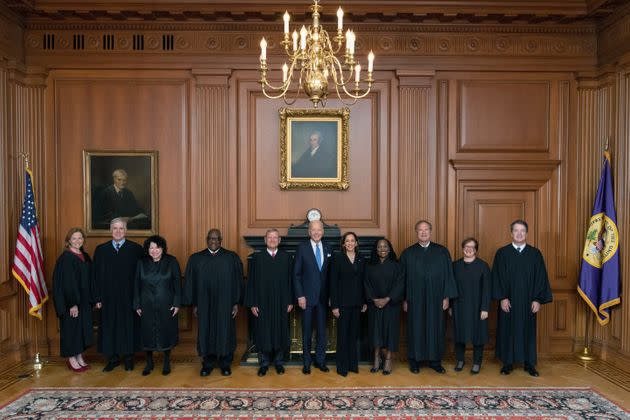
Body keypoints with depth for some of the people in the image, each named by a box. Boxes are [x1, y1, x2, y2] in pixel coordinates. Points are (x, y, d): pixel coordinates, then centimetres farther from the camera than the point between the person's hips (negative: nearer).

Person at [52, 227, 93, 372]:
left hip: (84, 301, 7)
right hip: (70, 301, -7)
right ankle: (71, 359, 15)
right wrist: (72, 303, -20)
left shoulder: (85, 256, 8)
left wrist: (91, 299, 9)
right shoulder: (65, 258, -14)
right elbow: (66, 282, -18)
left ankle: (79, 357, 23)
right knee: (72, 327, 2)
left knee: (83, 328, 12)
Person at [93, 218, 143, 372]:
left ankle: (129, 357, 22)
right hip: (109, 297, 2)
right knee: (110, 327, 8)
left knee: (129, 326, 7)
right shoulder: (101, 250, 5)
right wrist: (97, 298, 1)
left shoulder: (136, 249, -2)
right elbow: (97, 276, 5)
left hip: (129, 296, -2)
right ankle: (113, 358, 23)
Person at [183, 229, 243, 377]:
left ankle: (225, 363, 22)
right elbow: (190, 282, 6)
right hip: (204, 304, 1)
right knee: (206, 333, 8)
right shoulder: (195, 259, 4)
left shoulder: (232, 258, -1)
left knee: (225, 332, 7)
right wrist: (194, 304, 2)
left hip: (225, 304, -1)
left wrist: (236, 303, -5)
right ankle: (207, 363, 24)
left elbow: (238, 281, -1)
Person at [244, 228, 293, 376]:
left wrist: (290, 301, -2)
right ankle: (264, 363, 20)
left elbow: (290, 280, 3)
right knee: (263, 333, 6)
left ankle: (279, 362, 24)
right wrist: (252, 303, -5)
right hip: (262, 302, -1)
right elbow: (251, 281, -1)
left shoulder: (286, 257, 3)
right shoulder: (257, 257, 1)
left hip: (281, 303, 1)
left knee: (280, 333, 8)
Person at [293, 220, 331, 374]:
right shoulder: (302, 248, -4)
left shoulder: (327, 250, 6)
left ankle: (320, 360, 24)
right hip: (307, 296, -3)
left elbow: (329, 275, 9)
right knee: (307, 331, 7)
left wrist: (330, 296, 5)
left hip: (323, 297, 3)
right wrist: (300, 296, -10)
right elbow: (296, 274, -5)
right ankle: (306, 362, 20)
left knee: (322, 330, 10)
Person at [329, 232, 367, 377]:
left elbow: (363, 281, 11)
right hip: (343, 301, -4)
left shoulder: (361, 259, 8)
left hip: (357, 302, 4)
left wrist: (365, 302, 6)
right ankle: (342, 366, 14)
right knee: (343, 334, 3)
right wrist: (334, 305, -11)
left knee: (354, 333, 11)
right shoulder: (338, 258, -5)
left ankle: (353, 364, 23)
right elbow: (333, 282, -8)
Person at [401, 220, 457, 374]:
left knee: (435, 329, 8)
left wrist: (447, 297, -2)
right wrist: (404, 299, -1)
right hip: (415, 299, 0)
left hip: (435, 299, 1)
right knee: (416, 329, 6)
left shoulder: (442, 251, 2)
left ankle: (435, 361, 22)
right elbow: (403, 278, 2)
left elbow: (448, 275, 3)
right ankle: (414, 360, 20)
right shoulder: (407, 253, 2)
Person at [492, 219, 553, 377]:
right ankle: (507, 362, 17)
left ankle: (529, 363, 21)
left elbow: (541, 277, 1)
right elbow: (497, 277, -4)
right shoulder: (502, 253, -2)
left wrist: (538, 299, -6)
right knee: (508, 330, 6)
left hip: (528, 301, 1)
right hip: (508, 301, -1)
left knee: (528, 330, 9)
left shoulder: (535, 253, 2)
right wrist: (502, 298, -11)